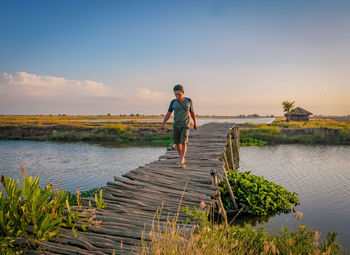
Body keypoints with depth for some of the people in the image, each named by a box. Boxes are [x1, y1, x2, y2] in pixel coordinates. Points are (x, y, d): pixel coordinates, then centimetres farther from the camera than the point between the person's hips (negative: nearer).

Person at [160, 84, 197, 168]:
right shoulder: (173, 102, -1)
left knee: (184, 143, -16)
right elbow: (168, 114, 0)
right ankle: (182, 158, 31)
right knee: (178, 143, 8)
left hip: (185, 126, -2)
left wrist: (195, 123, 20)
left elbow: (192, 112, 9)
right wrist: (162, 125, -5)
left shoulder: (189, 101, -4)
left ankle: (181, 162, -20)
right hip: (176, 126, 2)